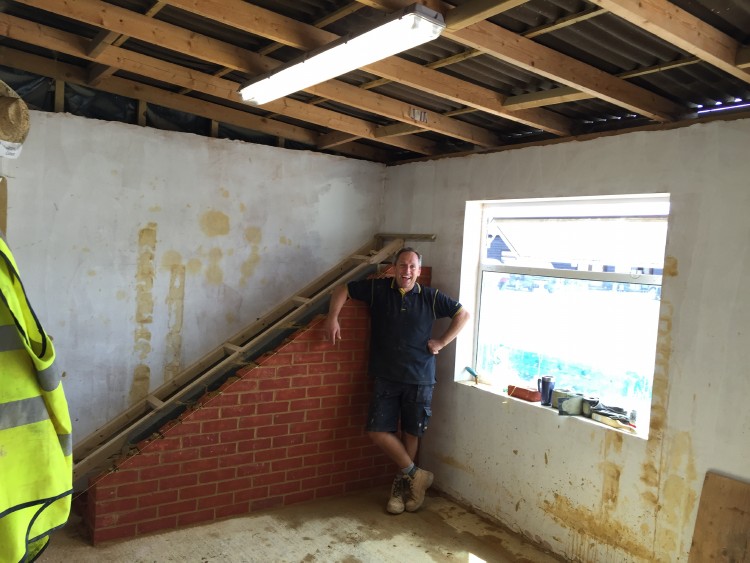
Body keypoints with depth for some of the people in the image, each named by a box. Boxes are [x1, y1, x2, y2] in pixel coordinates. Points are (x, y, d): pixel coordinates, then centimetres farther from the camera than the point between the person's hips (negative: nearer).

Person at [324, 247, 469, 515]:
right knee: (378, 430, -5)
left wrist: (442, 342, 0)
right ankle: (415, 474, 13)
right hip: (386, 377, 1)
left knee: (411, 433, 9)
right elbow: (343, 290, 7)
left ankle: (401, 484, 30)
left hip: (419, 379, 0)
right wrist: (333, 317, -8)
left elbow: (462, 314, 8)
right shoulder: (378, 289, 1)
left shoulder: (431, 297, 0)